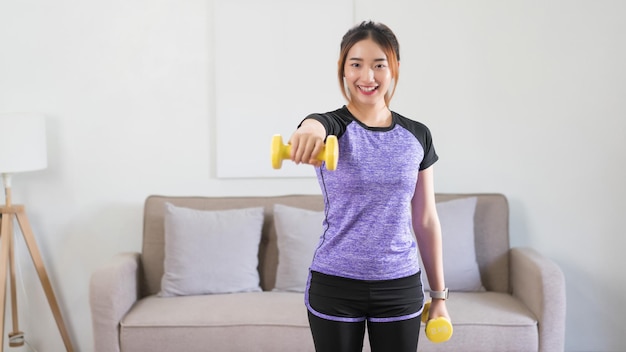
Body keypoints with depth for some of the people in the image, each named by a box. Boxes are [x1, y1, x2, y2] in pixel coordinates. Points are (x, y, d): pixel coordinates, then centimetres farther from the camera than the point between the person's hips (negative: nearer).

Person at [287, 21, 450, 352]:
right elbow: (314, 128, -33)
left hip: (401, 286, 2)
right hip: (334, 286, -2)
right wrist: (308, 133, -58)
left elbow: (425, 218, 7)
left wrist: (439, 294, 8)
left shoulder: (417, 136, 3)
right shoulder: (331, 126, -6)